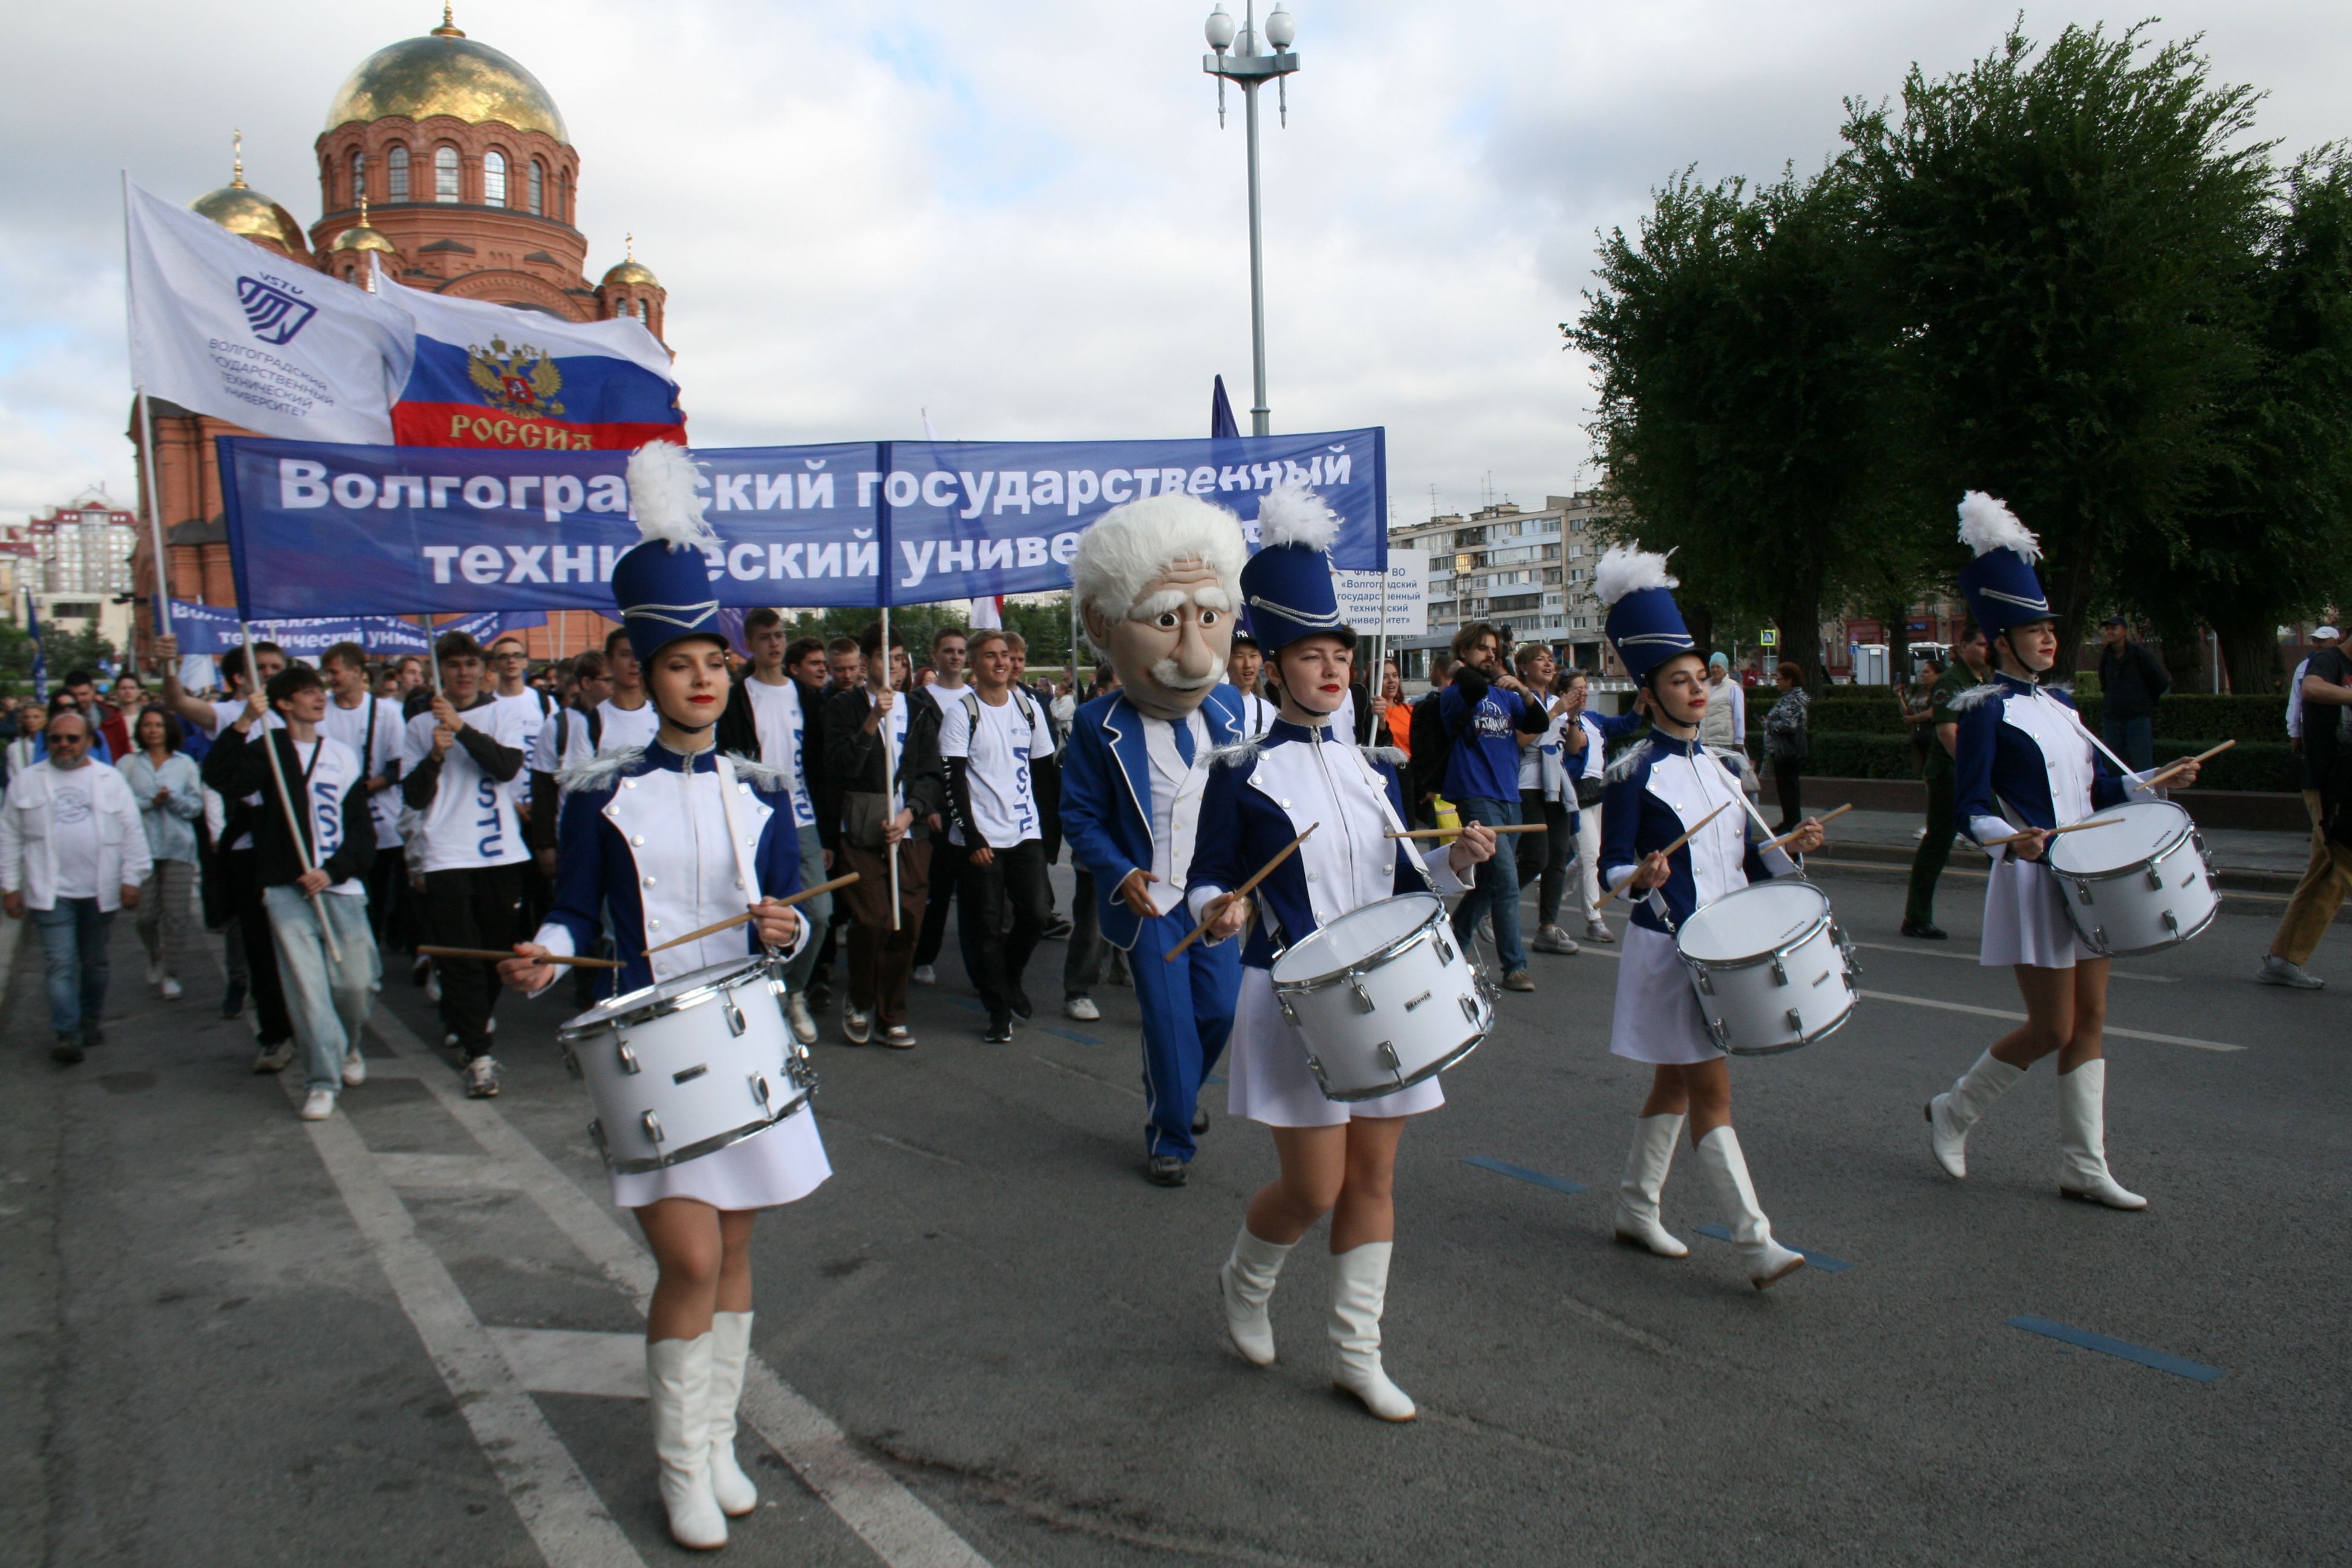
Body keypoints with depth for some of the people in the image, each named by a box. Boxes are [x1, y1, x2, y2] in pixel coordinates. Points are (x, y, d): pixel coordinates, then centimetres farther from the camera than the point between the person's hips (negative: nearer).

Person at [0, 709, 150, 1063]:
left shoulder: (110, 779, 5)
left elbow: (132, 832, 4)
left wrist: (132, 879, -2)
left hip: (100, 891, 1)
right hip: (51, 891, -1)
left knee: (95, 963, 12)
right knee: (61, 964, -8)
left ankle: (90, 1020, 28)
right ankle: (67, 1035, -8)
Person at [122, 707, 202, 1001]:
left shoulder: (185, 763, 10)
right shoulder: (129, 763, 8)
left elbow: (197, 805, 5)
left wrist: (173, 799, -12)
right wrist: (151, 802, -13)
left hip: (178, 847, 0)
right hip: (142, 846, 0)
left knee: (176, 914, -6)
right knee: (146, 914, 0)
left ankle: (171, 974, 3)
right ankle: (155, 955, 30)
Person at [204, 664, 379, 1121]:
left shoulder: (344, 757, 10)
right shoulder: (267, 752, 6)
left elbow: (362, 829, 7)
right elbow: (220, 776, -15)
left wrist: (333, 870, -7)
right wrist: (245, 723, -24)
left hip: (341, 887, 2)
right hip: (286, 889, -2)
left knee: (354, 981, 2)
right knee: (307, 986, -6)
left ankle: (348, 1048, 31)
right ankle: (321, 1081, 1)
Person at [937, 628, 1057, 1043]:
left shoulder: (1029, 707, 10)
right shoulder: (961, 713, -3)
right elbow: (954, 780, -8)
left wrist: (1046, 827, 9)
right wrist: (972, 837, -13)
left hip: (1026, 832, 3)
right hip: (982, 836, -3)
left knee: (1035, 914, -4)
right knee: (988, 925, 0)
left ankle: (1010, 977, 24)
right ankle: (999, 1011, 12)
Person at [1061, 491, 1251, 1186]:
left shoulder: (1228, 705, 1)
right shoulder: (1100, 725, -11)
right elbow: (1080, 814, -8)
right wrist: (1120, 875, -20)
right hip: (1148, 899, -4)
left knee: (1220, 1010, 10)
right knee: (1170, 1025, 0)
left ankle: (1179, 1095, 39)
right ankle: (1170, 1138, 21)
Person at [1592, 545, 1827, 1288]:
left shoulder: (1720, 767, 10)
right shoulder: (1632, 775, -11)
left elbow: (1742, 857, 15)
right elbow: (1611, 870, -12)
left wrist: (1789, 847, -3)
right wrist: (1642, 878, -33)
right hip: (1668, 950, -7)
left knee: (1676, 1082, 16)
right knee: (1713, 1091, -6)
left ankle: (1636, 1208, 29)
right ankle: (1756, 1244, -2)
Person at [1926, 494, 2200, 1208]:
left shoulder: (2061, 706, 14)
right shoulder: (1986, 711, -10)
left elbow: (2097, 786, 20)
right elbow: (1970, 809, -14)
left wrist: (2156, 781, 4)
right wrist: (2012, 840, -32)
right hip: (2032, 882, -8)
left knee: (2089, 1023, 8)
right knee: (2051, 1029, -5)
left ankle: (2084, 1168, 15)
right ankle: (1953, 1112, 16)